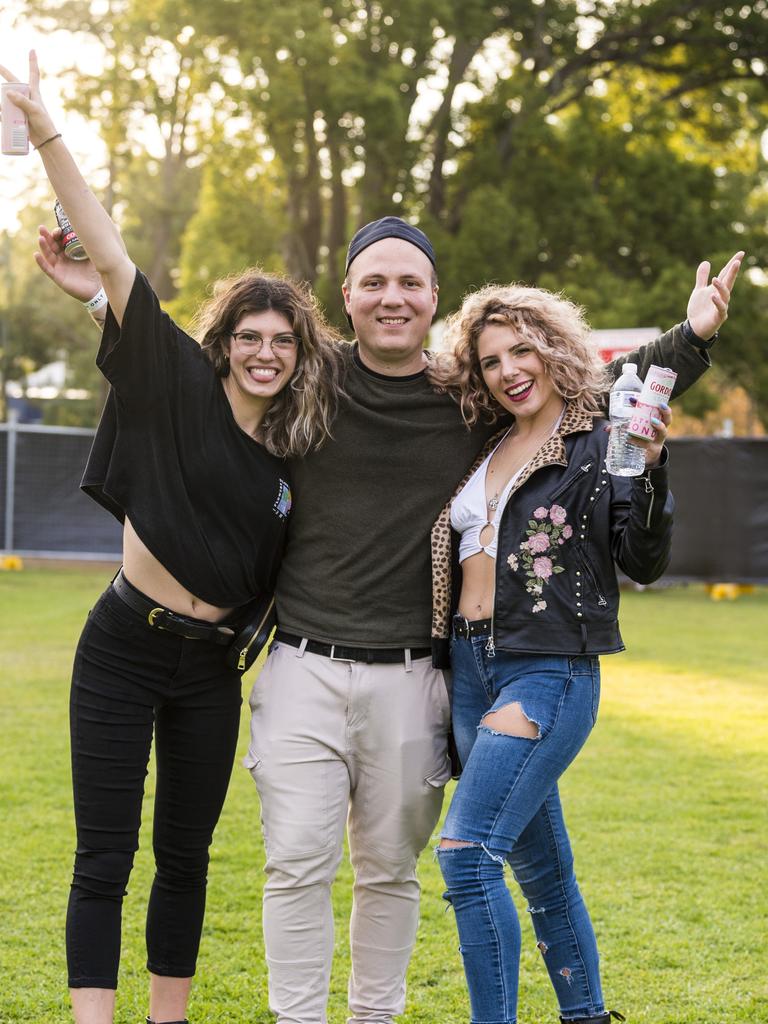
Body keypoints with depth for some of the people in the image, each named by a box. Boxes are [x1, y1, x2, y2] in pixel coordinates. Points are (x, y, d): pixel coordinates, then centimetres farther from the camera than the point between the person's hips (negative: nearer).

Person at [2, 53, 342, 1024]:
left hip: (212, 665, 5)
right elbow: (116, 261, -15)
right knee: (104, 856, -2)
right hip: (125, 649, -4)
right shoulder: (180, 386, -8)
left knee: (184, 854, 12)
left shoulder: (294, 454, 4)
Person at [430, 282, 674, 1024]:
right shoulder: (483, 450, 13)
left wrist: (651, 469, -25)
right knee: (539, 865, 14)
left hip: (549, 670, -7)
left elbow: (643, 563, -12)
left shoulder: (599, 445, -5)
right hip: (470, 664, 7)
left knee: (466, 851, -18)